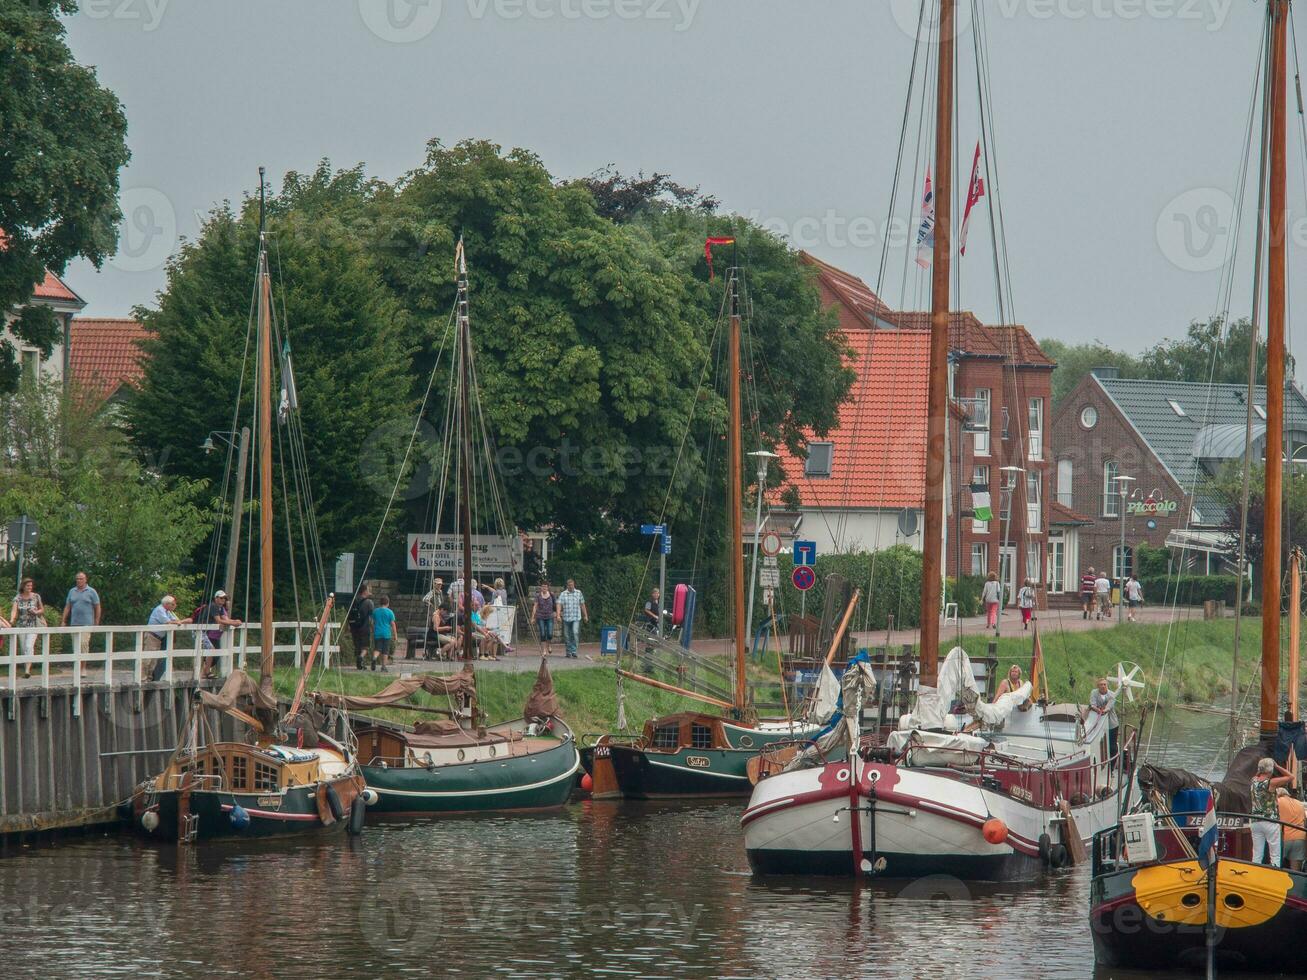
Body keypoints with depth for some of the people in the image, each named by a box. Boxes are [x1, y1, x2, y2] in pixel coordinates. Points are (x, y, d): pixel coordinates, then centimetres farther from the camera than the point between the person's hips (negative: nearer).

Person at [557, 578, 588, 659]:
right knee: (567, 636, 5)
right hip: (566, 618, 1)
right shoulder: (563, 594, 3)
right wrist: (558, 615, -20)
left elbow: (582, 605, 14)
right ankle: (569, 653, 16)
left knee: (575, 633, -19)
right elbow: (559, 605, -6)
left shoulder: (579, 593, 7)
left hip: (576, 618, -1)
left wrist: (585, 615, 17)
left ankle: (574, 651, -18)